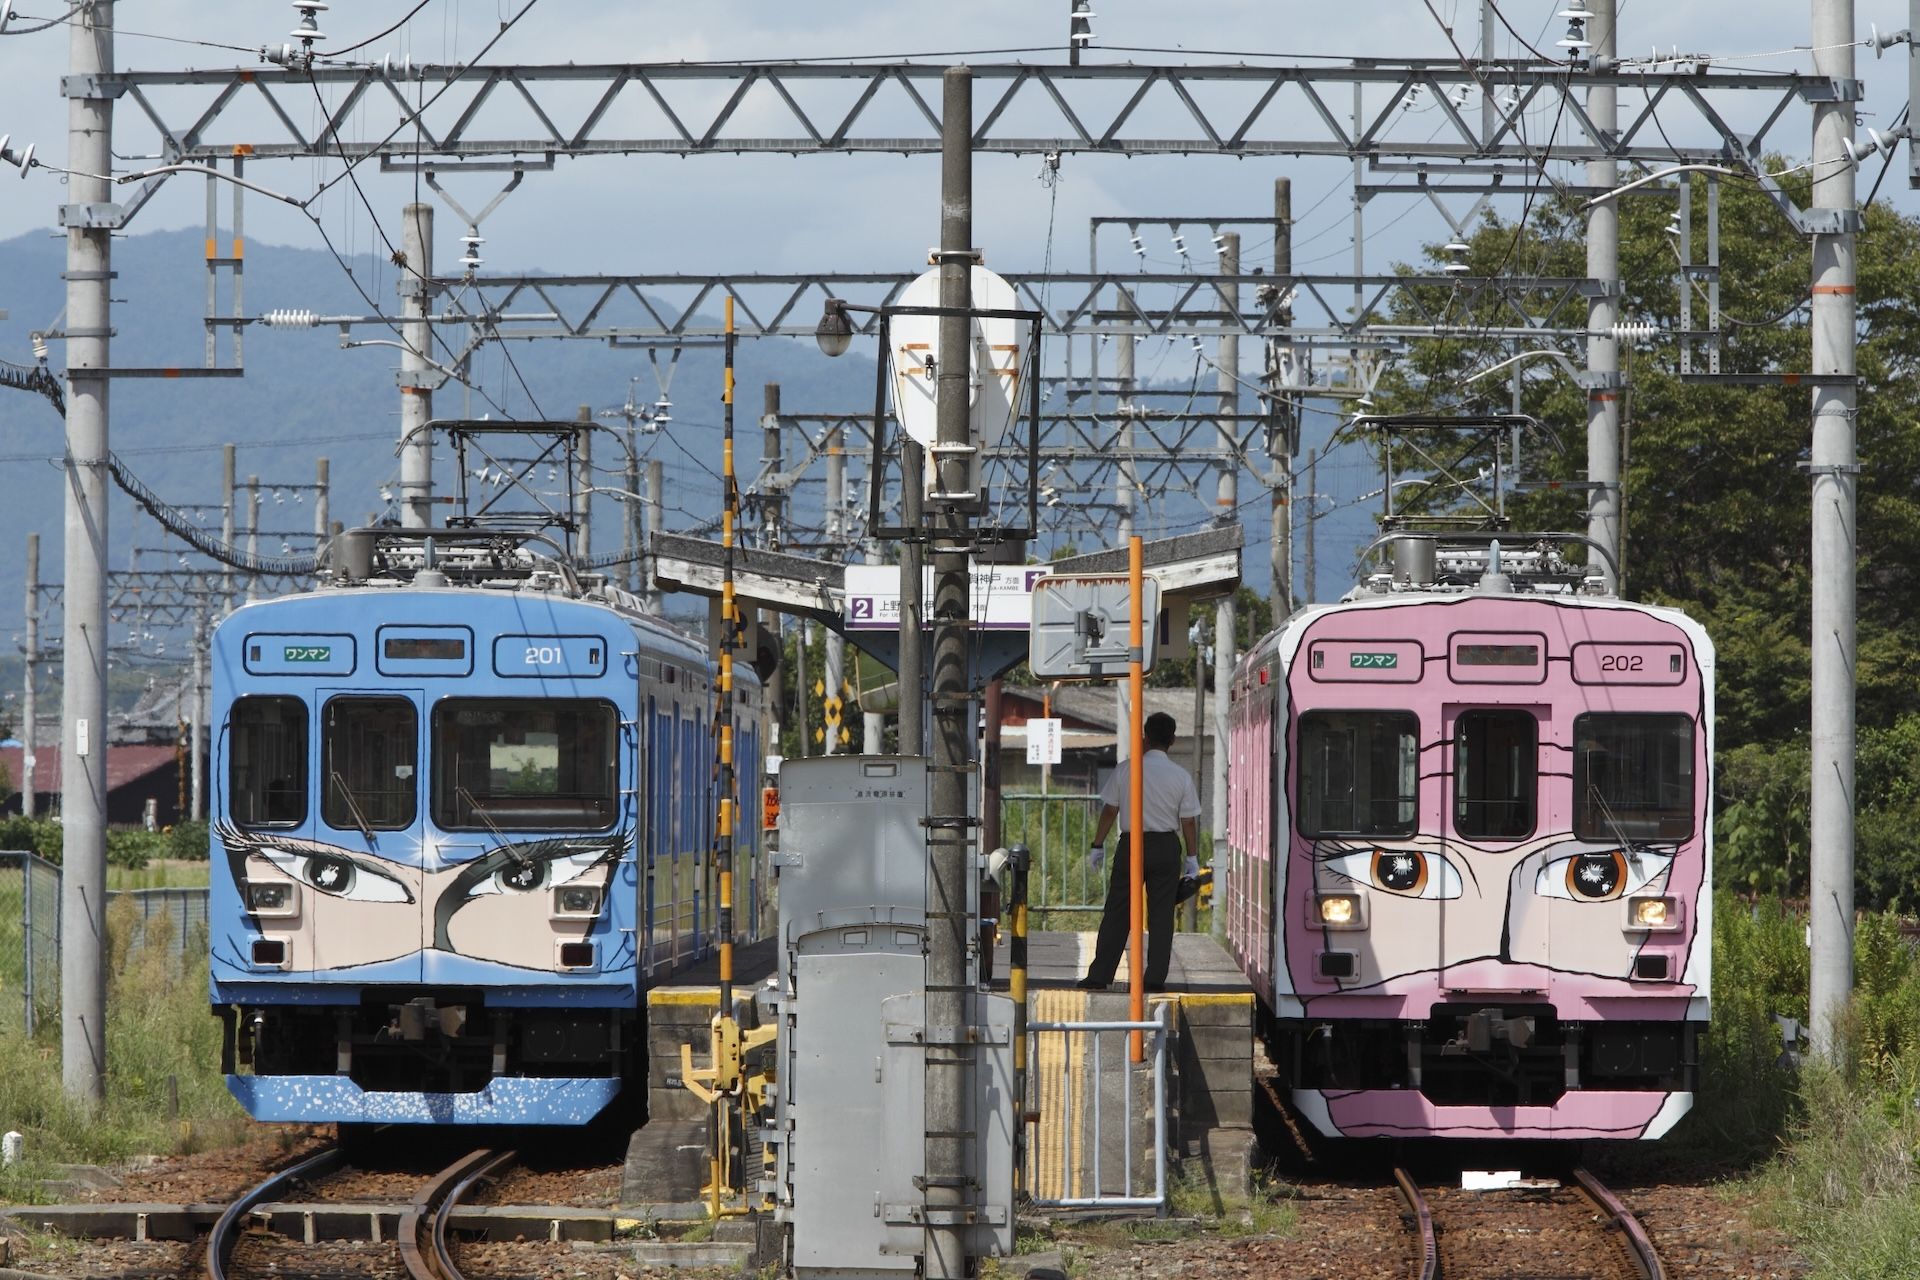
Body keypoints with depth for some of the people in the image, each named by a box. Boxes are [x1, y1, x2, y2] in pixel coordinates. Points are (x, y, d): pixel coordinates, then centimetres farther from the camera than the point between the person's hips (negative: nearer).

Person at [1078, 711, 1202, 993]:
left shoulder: (1125, 771, -4)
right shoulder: (1181, 777, -2)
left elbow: (1109, 810, -1)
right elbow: (1188, 821, 0)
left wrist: (1098, 845, 8)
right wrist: (1192, 857, 9)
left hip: (1131, 844, 0)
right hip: (1166, 847, 0)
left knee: (1117, 913, 4)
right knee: (1161, 914, 6)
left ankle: (1099, 977, 2)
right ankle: (1155, 977, 3)